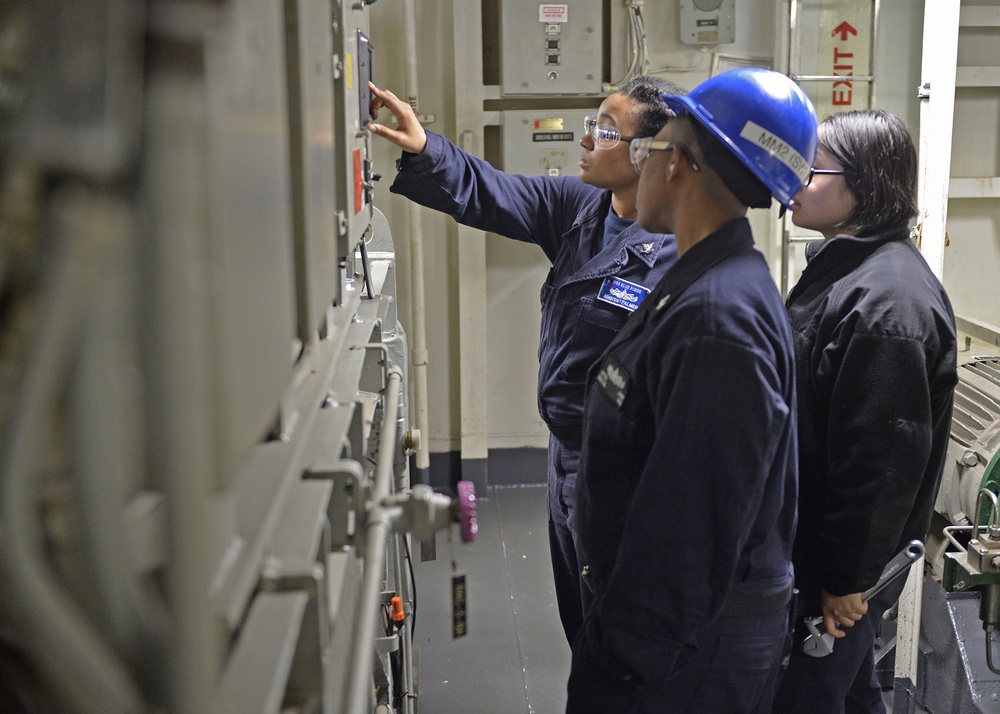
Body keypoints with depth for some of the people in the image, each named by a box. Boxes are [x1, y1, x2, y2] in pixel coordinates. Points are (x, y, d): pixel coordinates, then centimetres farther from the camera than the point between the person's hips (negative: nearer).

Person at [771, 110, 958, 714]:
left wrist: (850, 579, -19)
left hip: (837, 561, -10)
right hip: (812, 542, 10)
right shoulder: (840, 268, 8)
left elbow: (885, 457, -26)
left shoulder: (887, 300, -25)